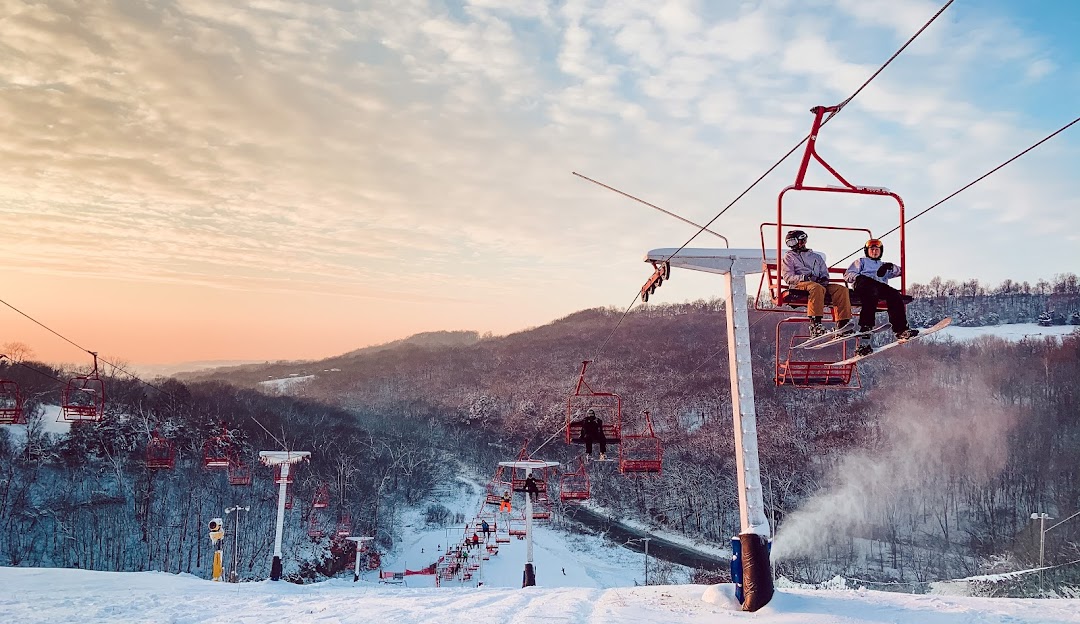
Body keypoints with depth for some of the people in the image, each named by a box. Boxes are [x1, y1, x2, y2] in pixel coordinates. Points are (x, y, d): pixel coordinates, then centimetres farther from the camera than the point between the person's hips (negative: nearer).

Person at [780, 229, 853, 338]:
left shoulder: (816, 256, 32)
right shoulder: (789, 257, 16)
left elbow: (824, 272, 25)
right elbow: (788, 277, 2)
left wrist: (824, 278, -1)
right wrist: (804, 277, -16)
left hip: (819, 283, 5)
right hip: (799, 284, -5)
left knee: (842, 289, -21)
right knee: (817, 288, -40)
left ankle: (843, 324, -29)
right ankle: (815, 325, -49)